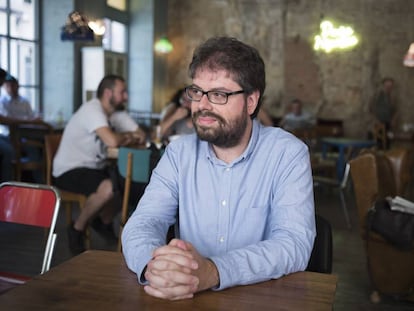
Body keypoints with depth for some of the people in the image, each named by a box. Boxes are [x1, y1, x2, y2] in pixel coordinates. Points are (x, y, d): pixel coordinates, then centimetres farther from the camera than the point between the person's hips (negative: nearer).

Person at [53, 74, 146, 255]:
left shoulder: (117, 113, 8)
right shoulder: (92, 110, -20)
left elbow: (141, 137, 5)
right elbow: (112, 141, -34)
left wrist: (123, 139, -16)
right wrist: (128, 136, -11)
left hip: (94, 167, 9)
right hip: (69, 171, -9)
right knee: (109, 187, -32)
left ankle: (104, 221, 17)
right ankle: (77, 229, -8)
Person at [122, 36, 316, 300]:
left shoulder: (288, 154, -8)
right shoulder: (179, 153, 3)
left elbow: (295, 243, -19)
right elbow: (144, 222, -6)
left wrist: (212, 272, -34)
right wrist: (153, 265, -29)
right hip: (189, 297, 3)